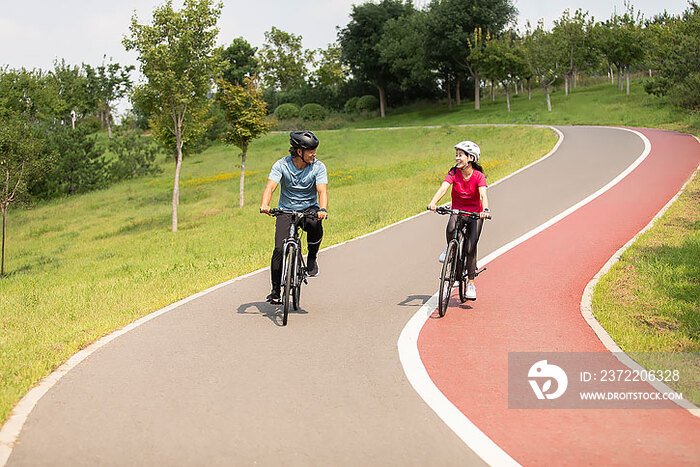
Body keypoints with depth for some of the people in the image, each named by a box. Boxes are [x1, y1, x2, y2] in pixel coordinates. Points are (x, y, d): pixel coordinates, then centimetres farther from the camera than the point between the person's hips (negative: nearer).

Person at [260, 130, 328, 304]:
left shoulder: (318, 167, -11)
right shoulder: (281, 165, -12)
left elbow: (322, 190, -22)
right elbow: (270, 186, -24)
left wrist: (323, 209, -43)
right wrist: (264, 205, -44)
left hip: (309, 208, 0)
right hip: (286, 210, 0)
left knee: (315, 225, -36)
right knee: (279, 249, -15)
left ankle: (312, 258, -7)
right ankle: (275, 291, -2)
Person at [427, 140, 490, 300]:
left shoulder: (478, 176, -16)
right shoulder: (454, 173, -11)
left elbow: (483, 194, -30)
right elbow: (443, 188, -25)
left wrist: (485, 210, -50)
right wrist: (433, 202, -44)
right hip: (457, 211, 1)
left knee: (470, 248, -10)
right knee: (450, 229, -34)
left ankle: (470, 283, 6)